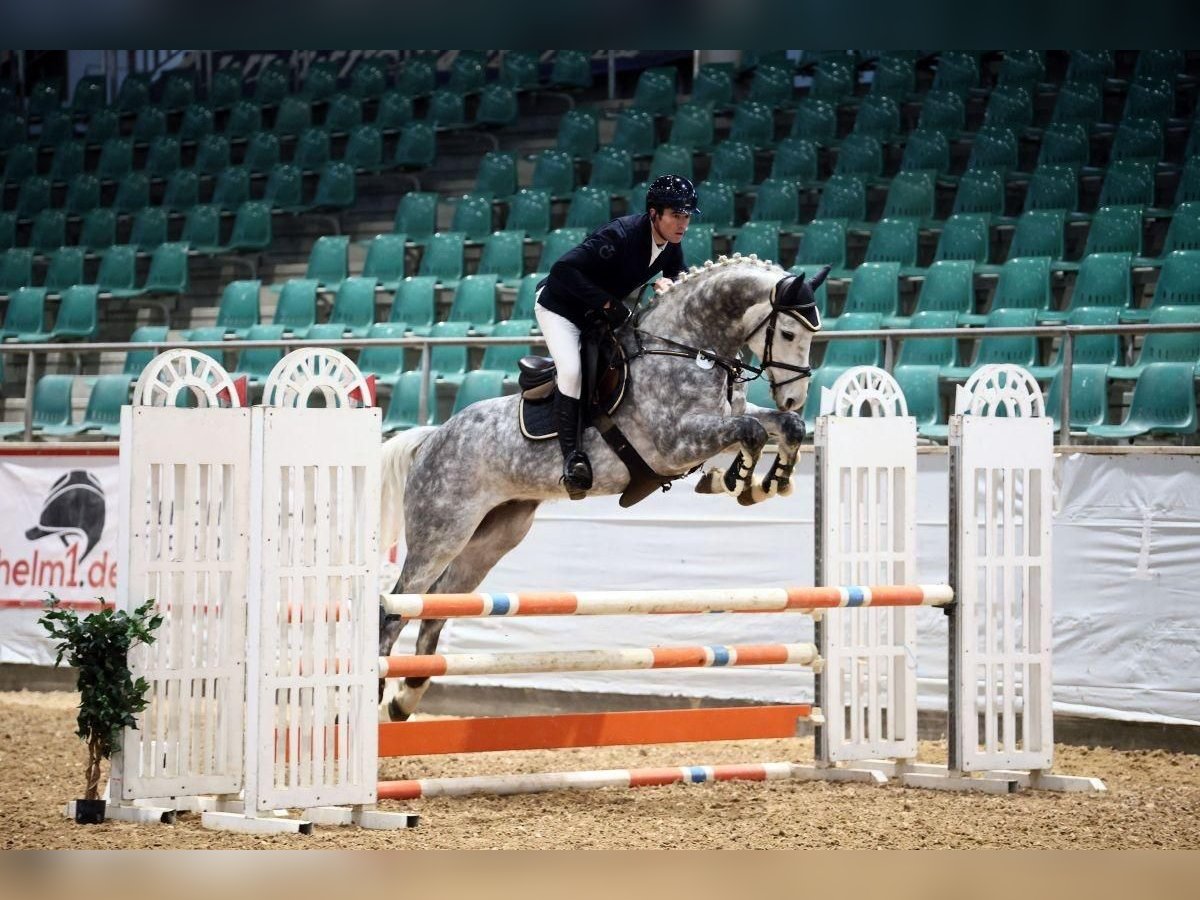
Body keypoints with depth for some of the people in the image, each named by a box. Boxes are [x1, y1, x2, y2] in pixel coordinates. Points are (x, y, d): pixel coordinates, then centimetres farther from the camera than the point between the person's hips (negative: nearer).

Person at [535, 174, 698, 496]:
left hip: (605, 311, 8)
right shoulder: (619, 236, -34)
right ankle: (572, 455, -24)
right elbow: (562, 269, -38)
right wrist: (607, 303, -37)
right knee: (571, 370, -26)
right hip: (559, 307, -8)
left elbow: (678, 277, 8)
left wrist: (668, 283, -17)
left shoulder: (671, 246, -11)